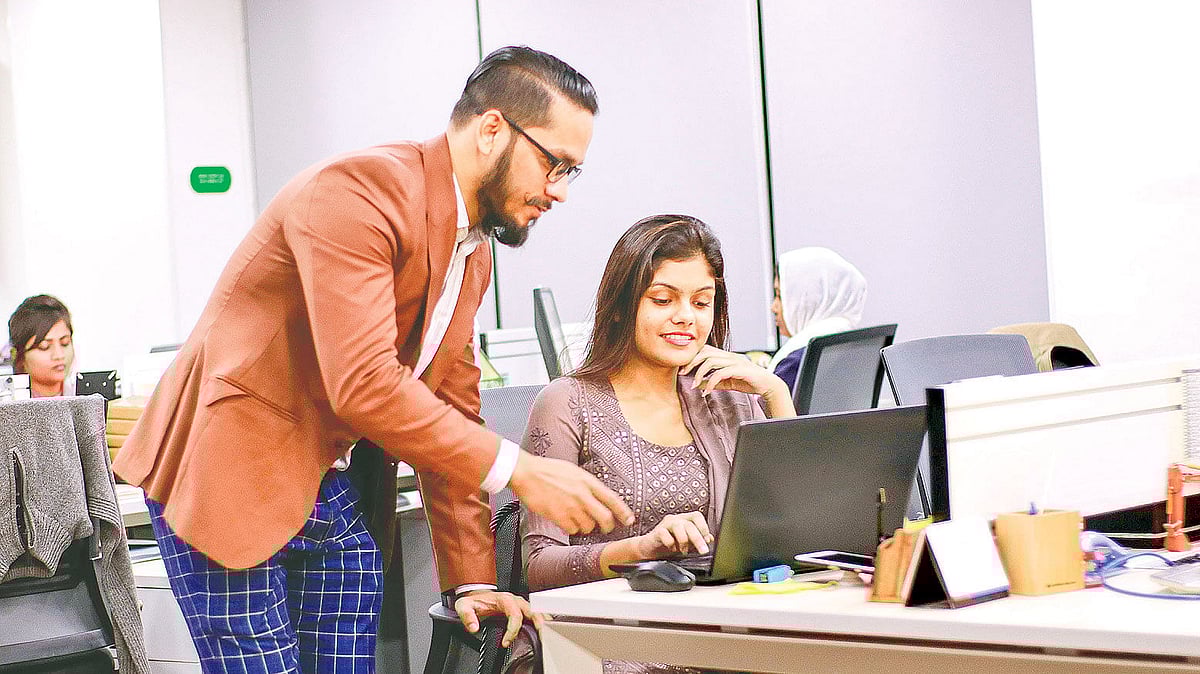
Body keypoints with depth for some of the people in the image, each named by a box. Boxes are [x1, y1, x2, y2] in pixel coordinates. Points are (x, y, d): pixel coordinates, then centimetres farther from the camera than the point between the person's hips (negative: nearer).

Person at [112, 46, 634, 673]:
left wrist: (471, 581, 9)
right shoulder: (358, 190, -19)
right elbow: (363, 384, -28)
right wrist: (516, 469, -25)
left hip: (338, 497, 8)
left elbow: (451, 415, 14)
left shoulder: (473, 255, 11)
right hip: (227, 477, -8)